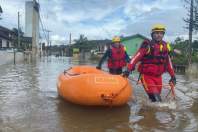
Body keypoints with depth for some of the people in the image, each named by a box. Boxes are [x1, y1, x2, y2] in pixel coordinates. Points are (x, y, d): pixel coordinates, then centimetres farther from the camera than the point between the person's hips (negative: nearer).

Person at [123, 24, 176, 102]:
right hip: (147, 76, -6)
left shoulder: (166, 46, 6)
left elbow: (168, 62, 15)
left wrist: (173, 76, 16)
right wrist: (129, 69, -30)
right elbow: (136, 57, -18)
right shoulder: (147, 45, -11)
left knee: (157, 96, 14)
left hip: (158, 77, 6)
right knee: (155, 98, -15)